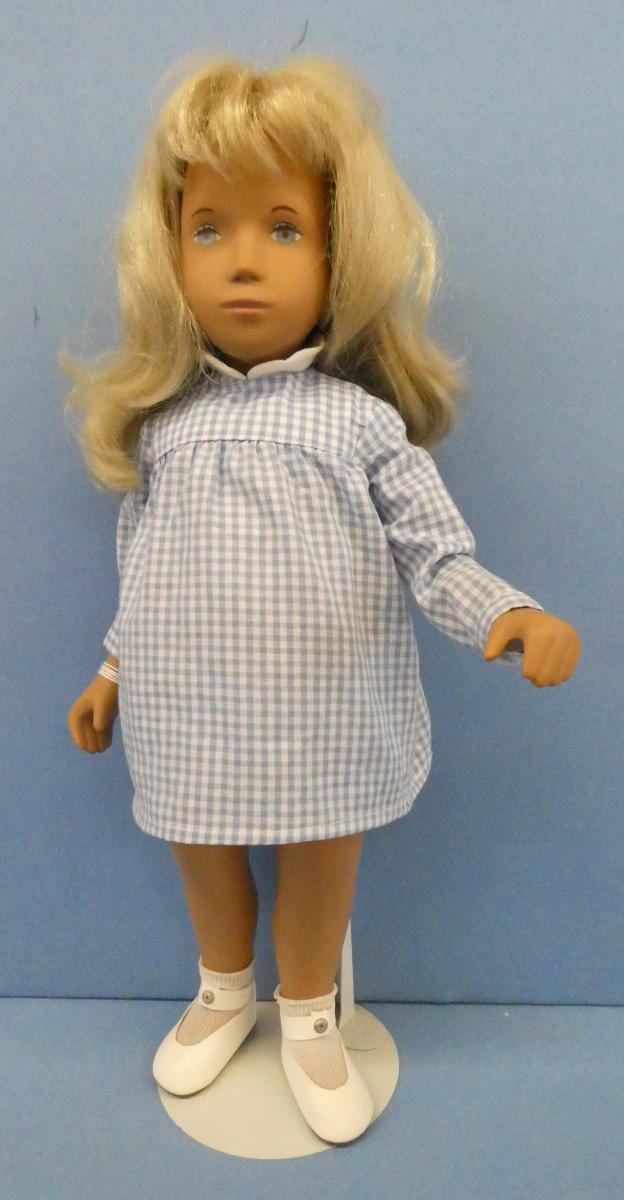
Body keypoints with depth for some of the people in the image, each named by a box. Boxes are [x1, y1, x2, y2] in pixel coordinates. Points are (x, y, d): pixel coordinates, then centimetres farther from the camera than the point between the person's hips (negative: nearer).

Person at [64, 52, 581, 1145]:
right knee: (205, 858, 23)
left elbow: (437, 554, -12)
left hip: (324, 725, -2)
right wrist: (112, 672, 14)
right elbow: (140, 572, 9)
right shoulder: (163, 422, -1)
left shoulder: (363, 421, -11)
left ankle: (308, 1019, 46)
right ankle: (225, 993, 53)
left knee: (320, 862, 17)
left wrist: (509, 616, -29)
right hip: (192, 726, 3)